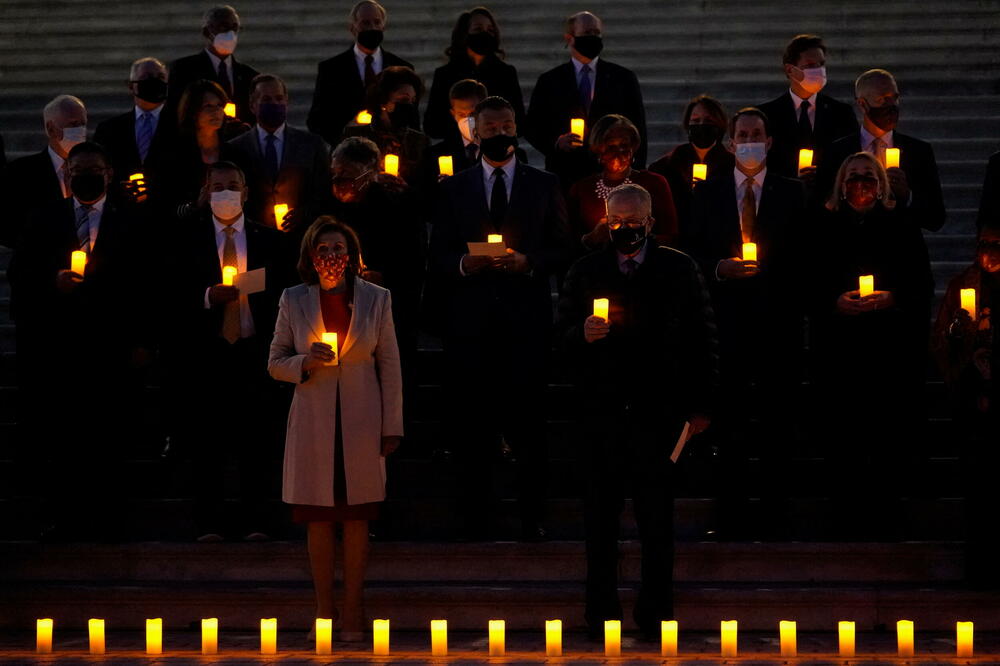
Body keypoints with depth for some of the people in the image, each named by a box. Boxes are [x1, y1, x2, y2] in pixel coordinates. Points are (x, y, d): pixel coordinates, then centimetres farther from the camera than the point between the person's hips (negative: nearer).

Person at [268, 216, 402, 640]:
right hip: (313, 423, 0)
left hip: (361, 422, 0)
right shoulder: (293, 302, 4)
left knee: (357, 518, 1)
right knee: (318, 518, 2)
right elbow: (275, 363, 8)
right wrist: (305, 361, -14)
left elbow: (389, 367, 5)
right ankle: (323, 609, 13)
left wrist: (392, 428, 1)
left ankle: (353, 609, 9)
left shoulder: (376, 300, 3)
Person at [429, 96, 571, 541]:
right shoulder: (454, 189, 13)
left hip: (526, 318, -1)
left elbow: (562, 249, 8)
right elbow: (437, 257, 10)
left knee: (527, 420, -4)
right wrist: (463, 264, -10)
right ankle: (475, 517, 4)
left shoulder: (544, 186, 11)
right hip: (470, 320, 1)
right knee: (472, 424, -1)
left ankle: (532, 517, 1)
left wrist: (527, 262, -10)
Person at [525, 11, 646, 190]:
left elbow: (637, 128, 9)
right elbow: (532, 127, 9)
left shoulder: (624, 78, 9)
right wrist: (556, 142, -11)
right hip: (565, 177, 0)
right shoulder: (549, 81, 9)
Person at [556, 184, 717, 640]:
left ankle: (656, 611, 10)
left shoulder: (679, 270, 5)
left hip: (658, 412, -1)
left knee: (657, 520, 3)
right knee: (600, 518, 4)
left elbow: (701, 341, 5)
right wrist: (582, 334, -15)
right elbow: (561, 336, 9)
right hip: (601, 410, 1)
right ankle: (601, 611, 11)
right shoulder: (584, 272, 10)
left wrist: (700, 407, 0)